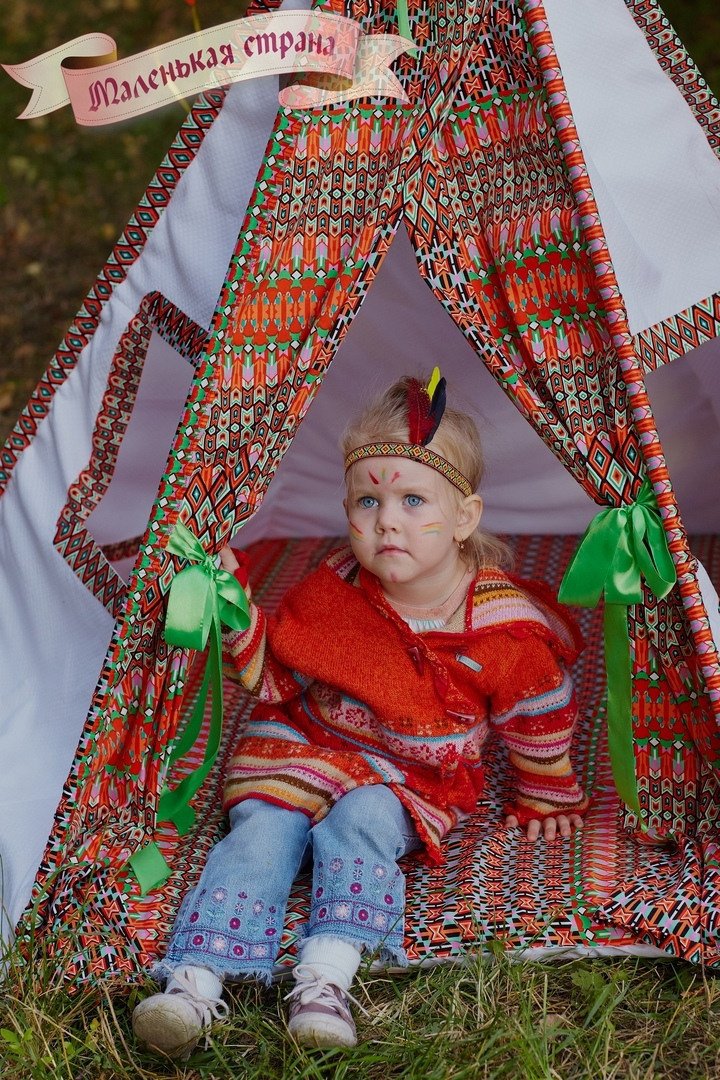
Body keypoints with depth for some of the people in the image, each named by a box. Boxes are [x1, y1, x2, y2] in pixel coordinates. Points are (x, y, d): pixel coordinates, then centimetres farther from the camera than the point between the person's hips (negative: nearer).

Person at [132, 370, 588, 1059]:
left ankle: (326, 979, -41)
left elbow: (538, 717, 2)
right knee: (261, 829, -22)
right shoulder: (331, 596, -8)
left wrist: (546, 801, 13)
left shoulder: (503, 625, -14)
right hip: (304, 744, 2)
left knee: (359, 821, -32)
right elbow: (276, 680, 2)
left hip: (410, 776, -2)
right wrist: (241, 623, -17)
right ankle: (195, 982, -31)